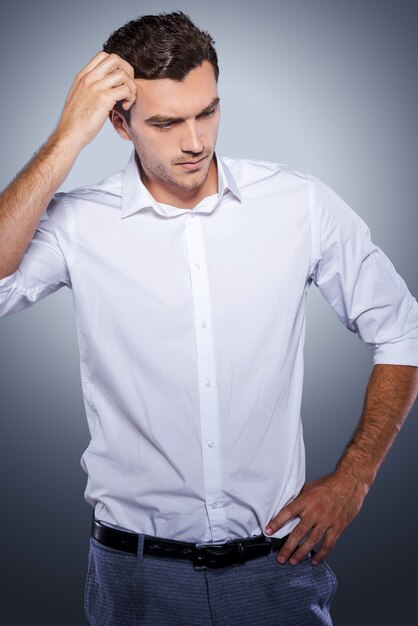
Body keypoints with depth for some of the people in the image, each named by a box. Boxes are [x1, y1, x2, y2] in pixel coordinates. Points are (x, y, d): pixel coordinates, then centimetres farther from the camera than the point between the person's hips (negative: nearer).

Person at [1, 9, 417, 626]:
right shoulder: (77, 221, -7)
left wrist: (350, 480, -2)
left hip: (277, 556, 1)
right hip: (137, 570, 0)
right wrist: (67, 140, -24)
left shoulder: (302, 204, -5)